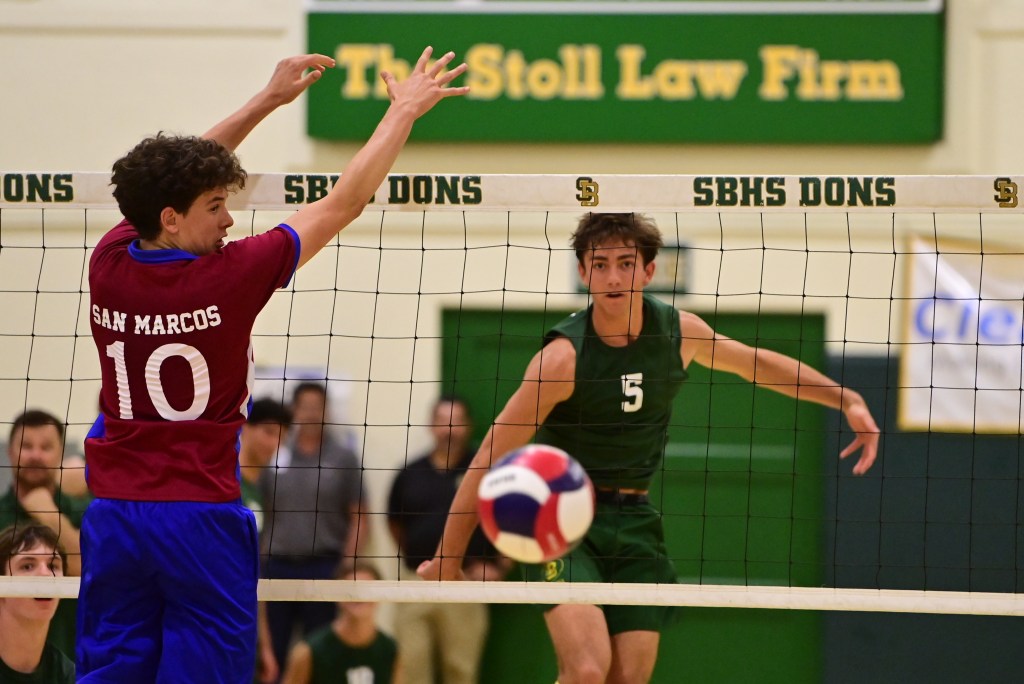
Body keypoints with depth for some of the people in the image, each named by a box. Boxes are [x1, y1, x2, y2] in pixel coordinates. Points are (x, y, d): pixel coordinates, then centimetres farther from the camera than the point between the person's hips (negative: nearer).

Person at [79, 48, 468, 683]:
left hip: (113, 511, 5)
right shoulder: (227, 277, -15)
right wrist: (405, 110, 8)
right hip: (202, 516, -5)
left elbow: (171, 178, 17)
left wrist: (268, 99, 24)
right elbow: (343, 203, -4)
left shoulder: (109, 263, -2)